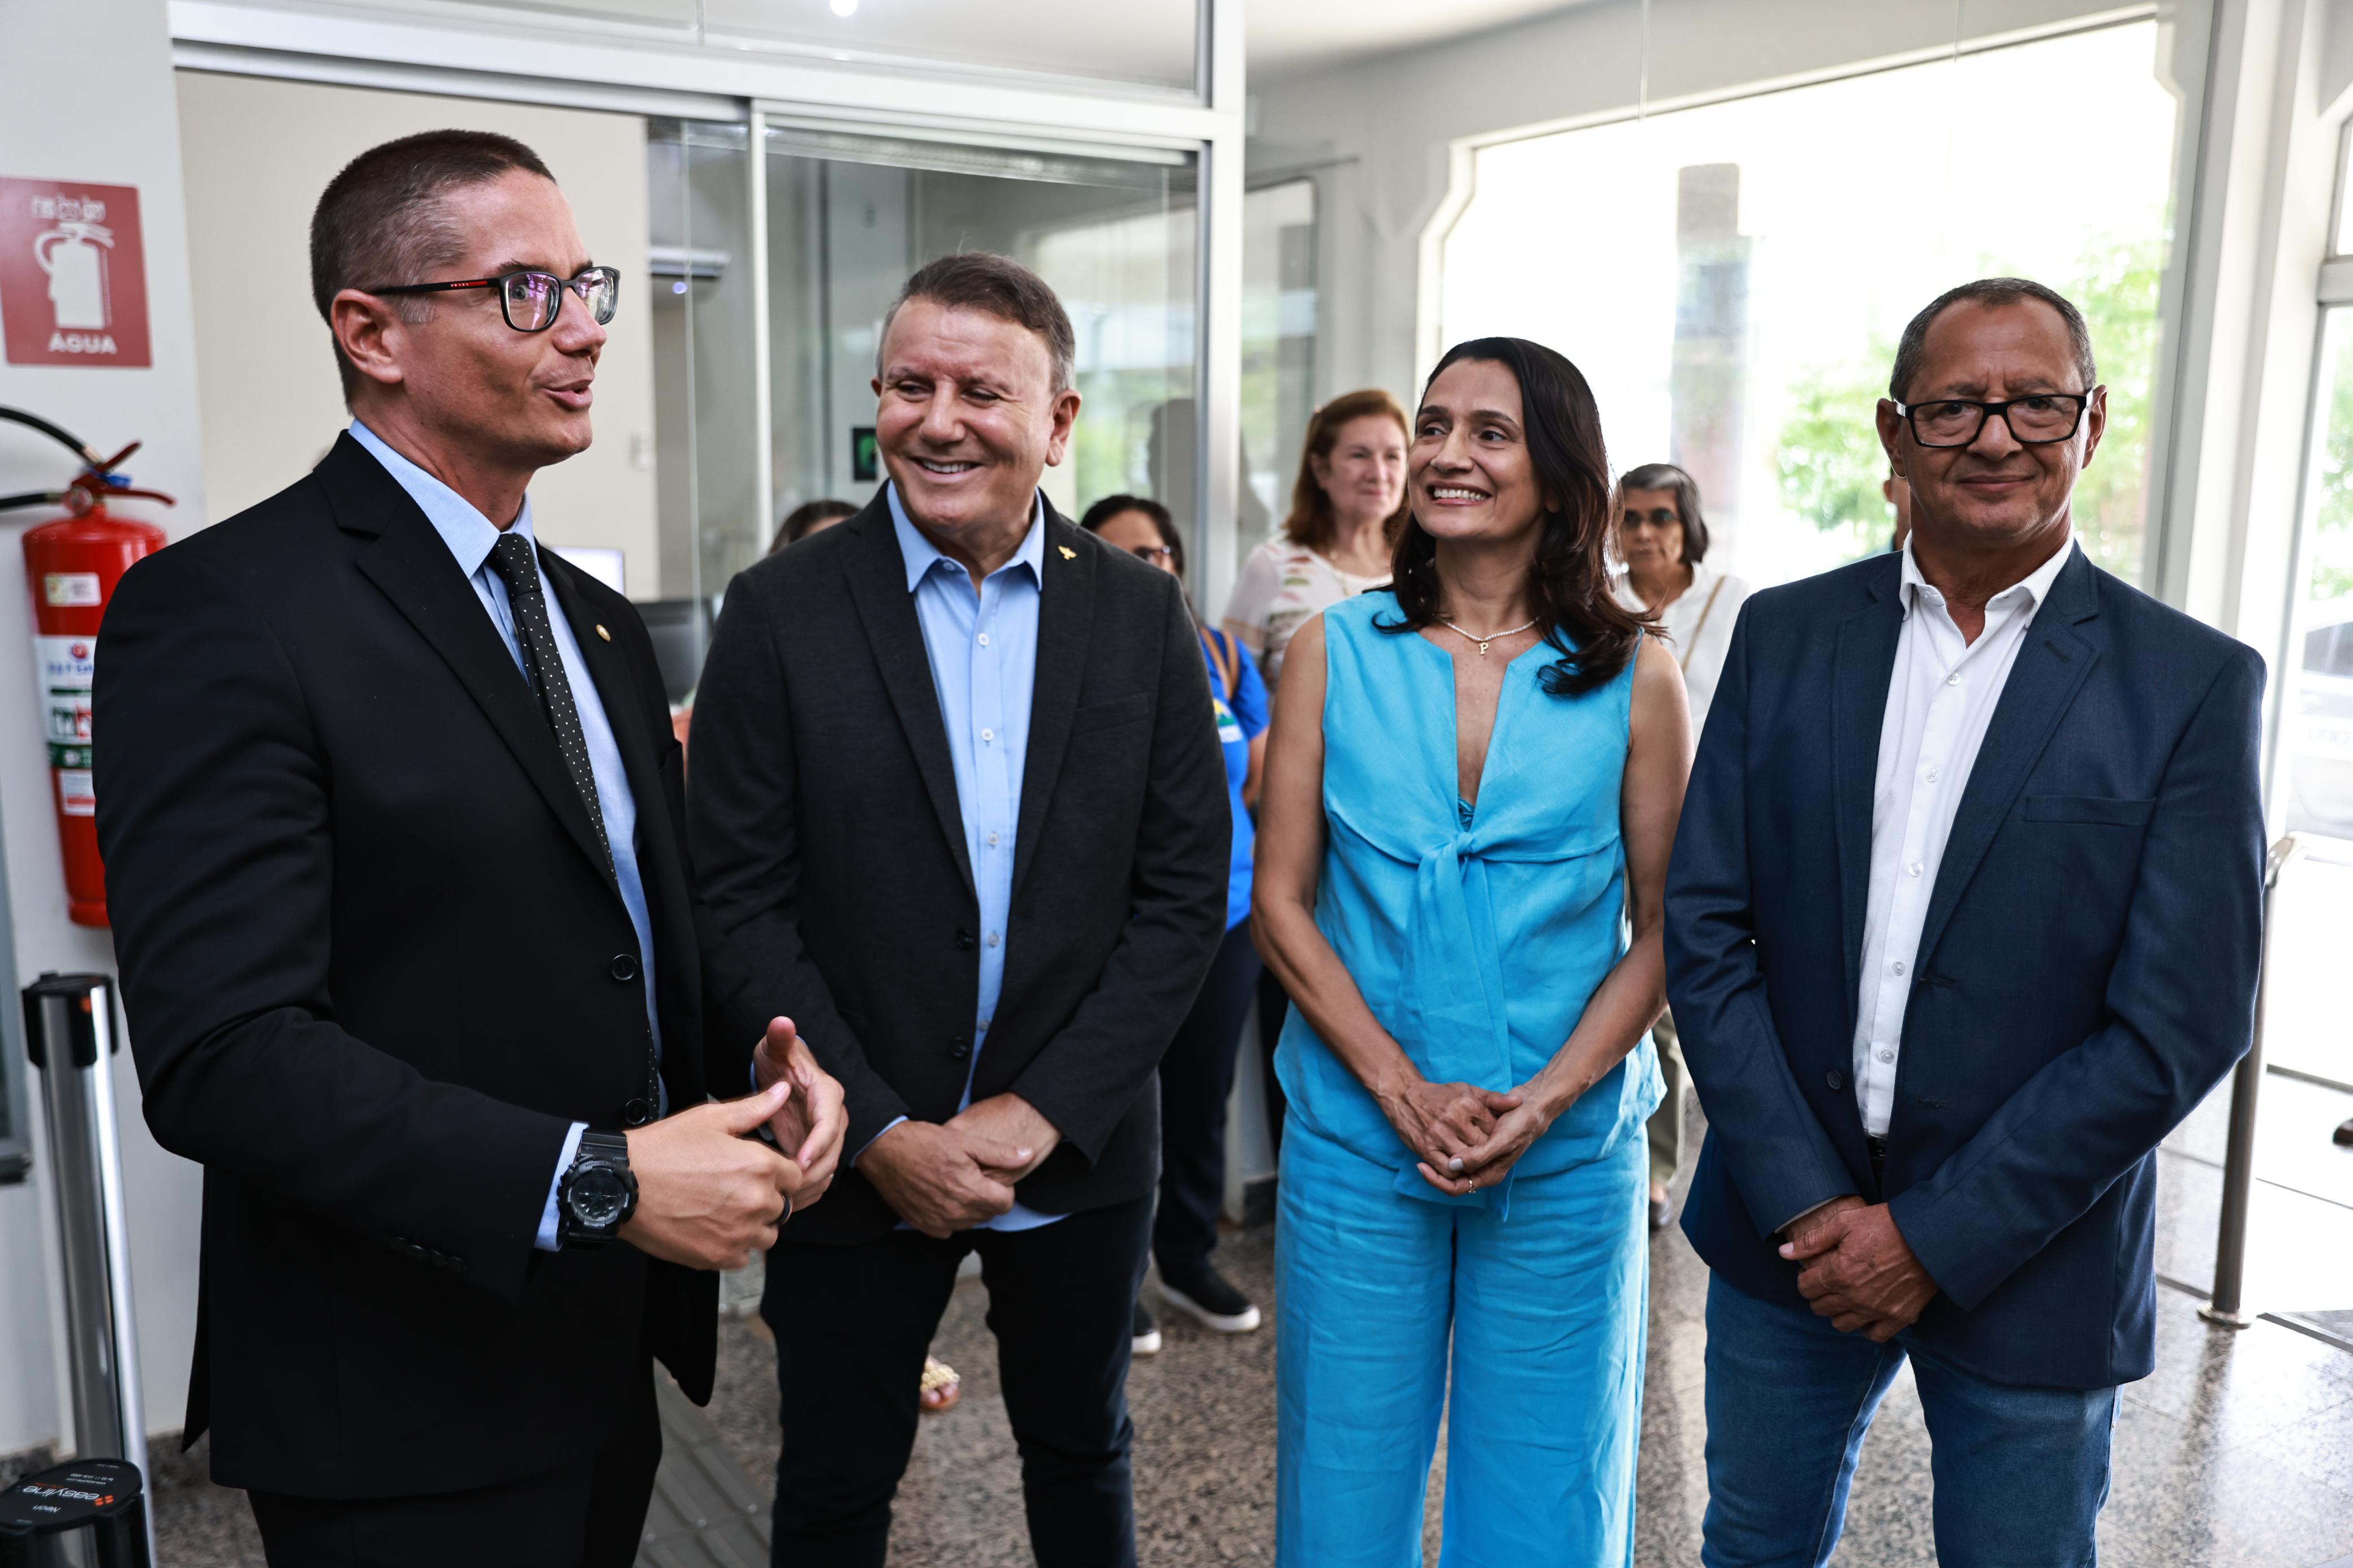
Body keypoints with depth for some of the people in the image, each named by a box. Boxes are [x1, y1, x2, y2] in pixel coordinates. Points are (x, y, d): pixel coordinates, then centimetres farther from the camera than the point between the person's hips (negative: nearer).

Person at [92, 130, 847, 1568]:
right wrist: (592, 1181, -26)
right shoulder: (223, 614, -15)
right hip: (403, 1410, -7)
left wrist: (759, 1057, -4)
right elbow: (217, 1051, -23)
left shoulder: (600, 625, 10)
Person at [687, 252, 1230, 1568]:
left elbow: (1184, 894, -4)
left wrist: (1038, 1112, -12)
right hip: (856, 1160, -1)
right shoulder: (783, 610, -8)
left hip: (1080, 1153, 2)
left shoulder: (1143, 613, -3)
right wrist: (881, 1133, -14)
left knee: (1084, 1455, 22)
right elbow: (741, 903, -9)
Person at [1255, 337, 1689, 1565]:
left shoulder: (1634, 678, -3)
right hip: (1356, 1142, 1)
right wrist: (1404, 1091, -12)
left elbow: (1665, 929, -1)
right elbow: (1281, 902, -2)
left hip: (1568, 1159, 0)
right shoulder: (1334, 651, -1)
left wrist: (1539, 1104, -13)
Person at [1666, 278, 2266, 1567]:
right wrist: (1805, 1202, -10)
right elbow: (1702, 931, -4)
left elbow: (2180, 1024, -12)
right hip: (1788, 1224, 2)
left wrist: (1937, 1236, -14)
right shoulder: (1783, 635, 0)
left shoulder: (2193, 685, -7)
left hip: (2029, 1257, -2)